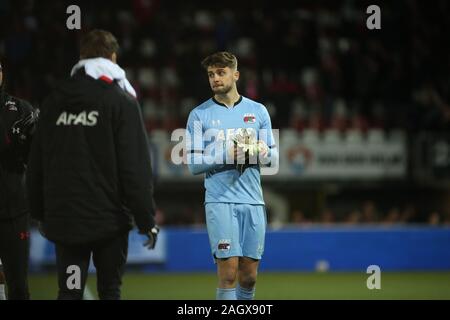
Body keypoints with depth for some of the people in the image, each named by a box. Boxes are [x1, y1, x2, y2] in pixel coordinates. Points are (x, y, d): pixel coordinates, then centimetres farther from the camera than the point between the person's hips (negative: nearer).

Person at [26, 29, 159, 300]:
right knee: (110, 290, 6)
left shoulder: (54, 102, 8)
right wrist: (147, 219, -7)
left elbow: (36, 164, 13)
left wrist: (40, 213, 21)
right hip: (109, 218, -3)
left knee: (69, 292, 4)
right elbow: (136, 168, -11)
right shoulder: (122, 102, -6)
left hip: (63, 218, 3)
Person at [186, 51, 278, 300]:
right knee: (228, 274, -11)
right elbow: (193, 164, -2)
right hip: (220, 202, -3)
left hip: (253, 202, 3)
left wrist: (263, 152, -10)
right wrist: (226, 155, -16)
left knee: (249, 277, 4)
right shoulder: (199, 115, 4)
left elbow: (273, 158, 13)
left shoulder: (258, 111, 12)